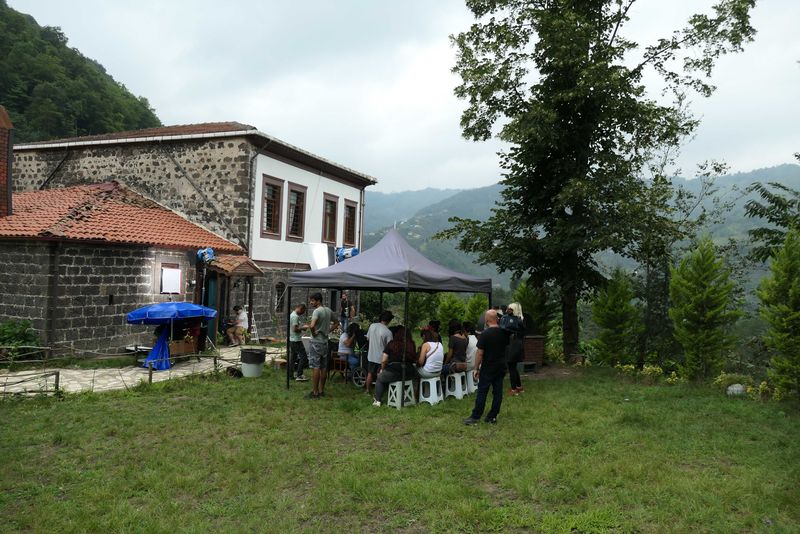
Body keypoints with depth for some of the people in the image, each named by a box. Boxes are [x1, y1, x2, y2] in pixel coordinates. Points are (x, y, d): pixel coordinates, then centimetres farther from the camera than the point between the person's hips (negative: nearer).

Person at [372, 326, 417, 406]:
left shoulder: (391, 344, -2)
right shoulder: (411, 345, 3)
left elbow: (383, 361, -1)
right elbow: (414, 360, 3)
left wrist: (382, 369, 17)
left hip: (393, 373, -2)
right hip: (409, 374, 2)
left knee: (380, 379, 24)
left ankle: (377, 400, 21)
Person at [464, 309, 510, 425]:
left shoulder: (485, 334, -17)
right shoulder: (504, 333, 0)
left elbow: (479, 353, -15)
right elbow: (506, 345, 17)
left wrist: (476, 368, -9)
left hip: (488, 368, -5)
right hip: (501, 367, 5)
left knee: (482, 392, 1)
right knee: (498, 392, 8)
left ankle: (476, 417, 6)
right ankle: (493, 417, 12)